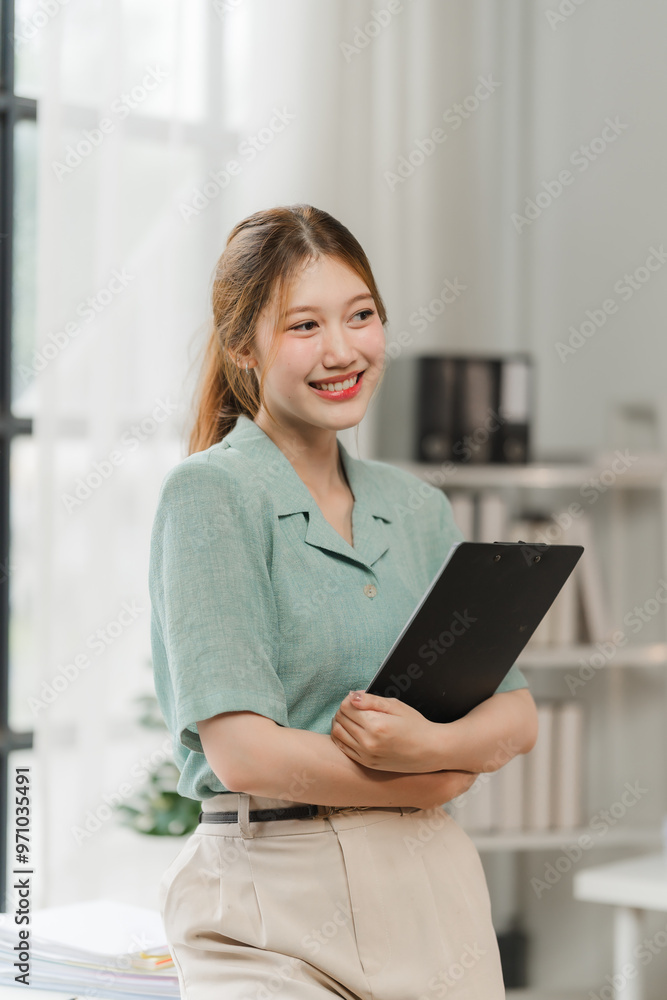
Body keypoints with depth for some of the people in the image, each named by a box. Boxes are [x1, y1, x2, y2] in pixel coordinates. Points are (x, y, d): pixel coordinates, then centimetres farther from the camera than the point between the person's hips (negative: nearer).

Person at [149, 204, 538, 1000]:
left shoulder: (417, 508, 11)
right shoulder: (209, 494, -8)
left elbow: (517, 715, 8)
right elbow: (244, 753, -17)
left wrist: (431, 743, -15)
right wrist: (436, 783, -5)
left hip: (436, 895, 6)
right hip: (275, 912, -5)